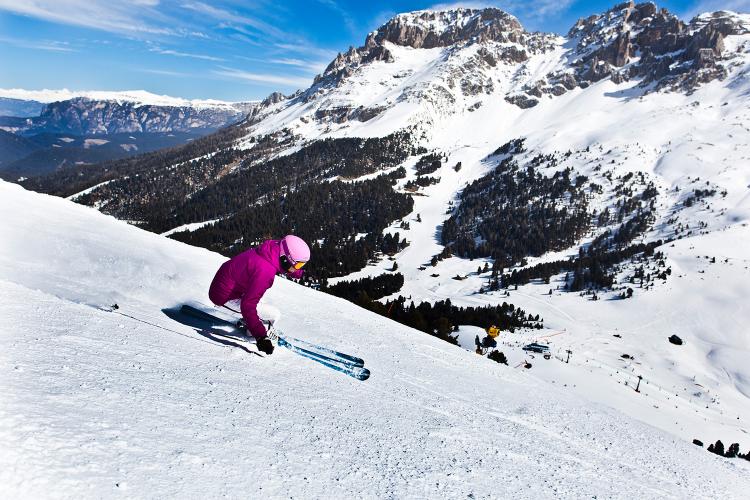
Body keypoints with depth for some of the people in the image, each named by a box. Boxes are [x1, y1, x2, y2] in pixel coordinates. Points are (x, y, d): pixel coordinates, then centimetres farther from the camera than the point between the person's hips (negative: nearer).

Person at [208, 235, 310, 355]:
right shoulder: (265, 271, -34)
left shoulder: (274, 248, -10)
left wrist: (298, 273, 23)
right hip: (224, 295, -9)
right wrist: (260, 336, -33)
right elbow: (247, 306, -33)